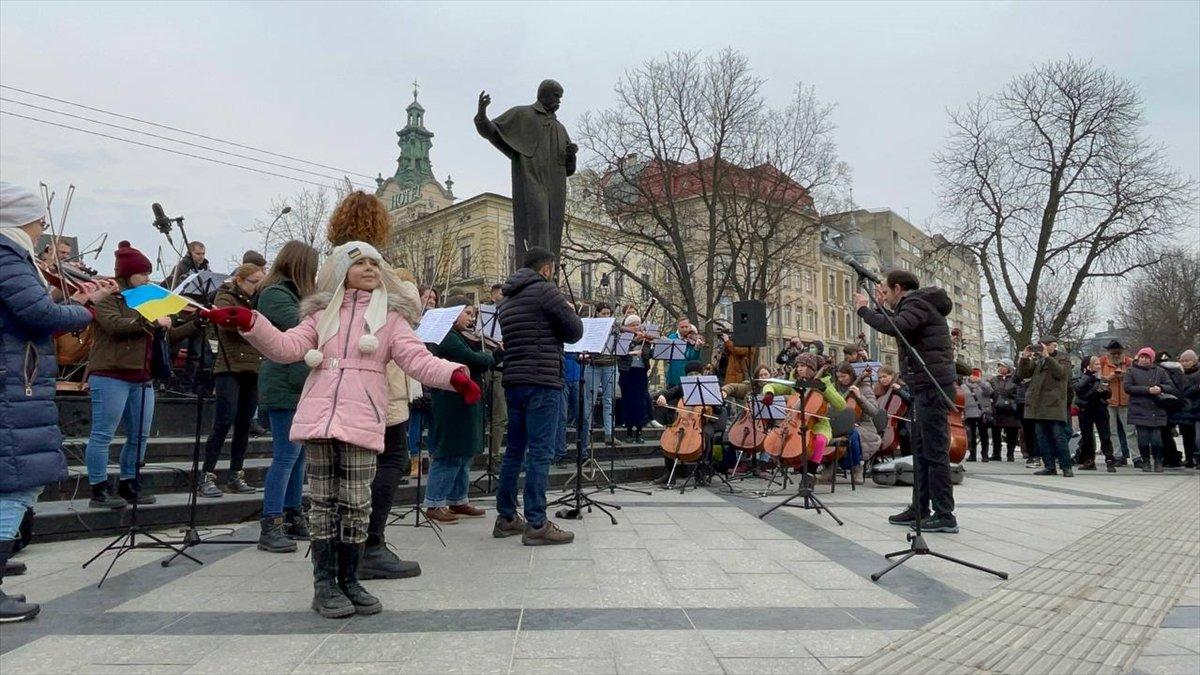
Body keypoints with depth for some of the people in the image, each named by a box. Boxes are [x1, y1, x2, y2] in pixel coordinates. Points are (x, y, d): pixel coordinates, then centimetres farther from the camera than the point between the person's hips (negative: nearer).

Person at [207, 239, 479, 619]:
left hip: (362, 420, -2)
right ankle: (324, 584, 16)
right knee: (324, 501, 6)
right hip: (320, 416, 2)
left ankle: (349, 580, 18)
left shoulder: (391, 316, 8)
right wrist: (248, 323, -9)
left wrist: (454, 376, -22)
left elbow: (418, 359, -4)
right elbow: (286, 347, 6)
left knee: (355, 503, 2)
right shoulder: (323, 313, 15)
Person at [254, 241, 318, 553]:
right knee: (286, 455, -9)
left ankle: (292, 517, 21)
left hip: (299, 385, 10)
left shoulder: (291, 293, 20)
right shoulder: (275, 294, -11)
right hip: (285, 387, -10)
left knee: (298, 454, 13)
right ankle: (270, 527, -4)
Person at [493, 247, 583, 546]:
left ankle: (506, 517, 21)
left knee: (514, 450, 14)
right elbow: (576, 330, -7)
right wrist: (566, 312, 13)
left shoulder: (508, 298, 18)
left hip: (513, 381, 9)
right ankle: (536, 524, -2)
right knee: (539, 452, -6)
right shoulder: (545, 290, -8)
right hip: (542, 381, -8)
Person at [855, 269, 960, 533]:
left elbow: (894, 328, -29)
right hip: (924, 386, 10)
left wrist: (864, 309, -15)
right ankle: (919, 509, 18)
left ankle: (945, 516, -4)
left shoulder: (916, 303, -10)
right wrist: (885, 308, 24)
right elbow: (901, 329, 32)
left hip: (932, 386, -10)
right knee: (920, 450, 12)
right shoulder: (917, 304, 20)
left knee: (935, 452, -8)